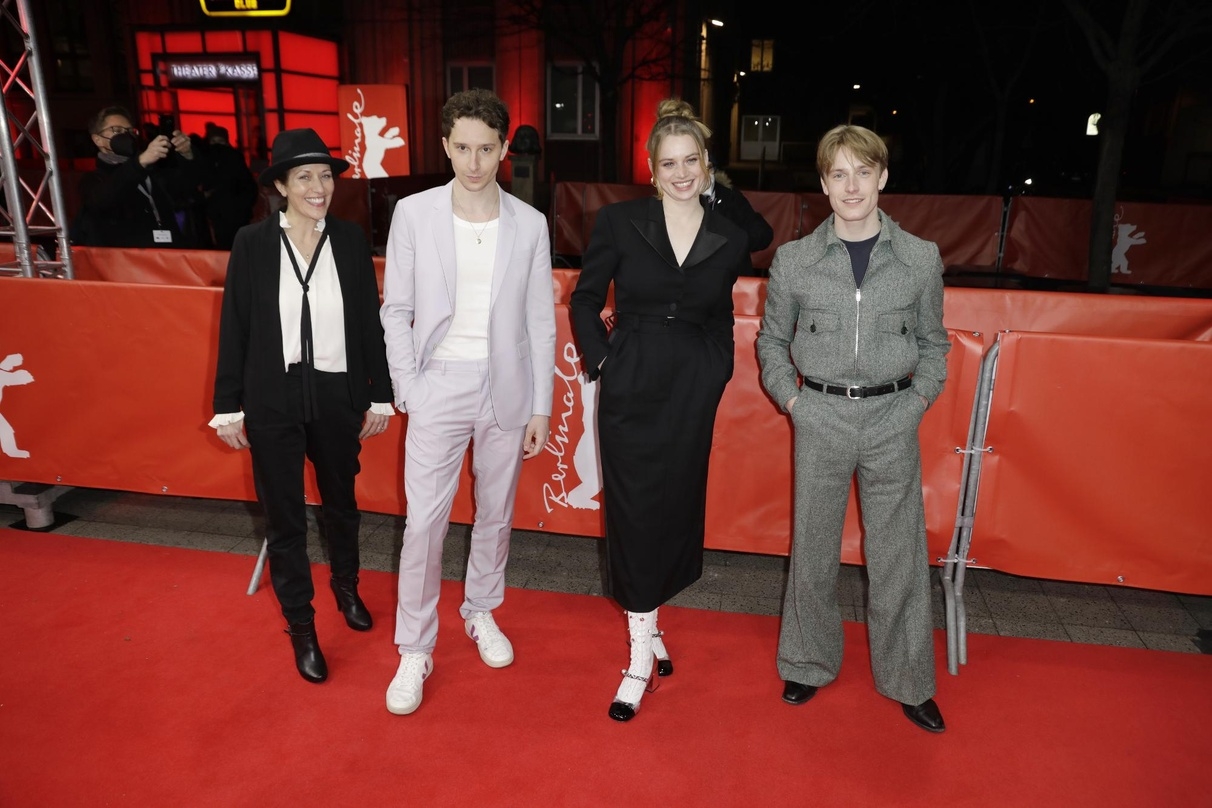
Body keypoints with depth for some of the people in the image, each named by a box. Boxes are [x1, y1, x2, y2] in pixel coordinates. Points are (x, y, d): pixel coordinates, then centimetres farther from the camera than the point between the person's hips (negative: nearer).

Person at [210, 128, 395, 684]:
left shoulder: (351, 240, -2)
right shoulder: (252, 242, -5)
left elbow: (370, 321, 2)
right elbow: (234, 327, -2)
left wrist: (380, 394, 2)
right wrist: (228, 406, -3)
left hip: (338, 395, 1)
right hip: (274, 399, -1)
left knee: (341, 502, 19)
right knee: (284, 516, 9)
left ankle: (346, 588, 46)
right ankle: (301, 628, 27)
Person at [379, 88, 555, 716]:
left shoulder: (529, 224, 0)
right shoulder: (413, 214, -3)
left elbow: (541, 322, 3)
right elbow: (396, 311, 1)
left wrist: (541, 407, 1)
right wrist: (408, 391, -6)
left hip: (506, 387, 2)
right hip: (439, 385, -1)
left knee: (495, 514, 14)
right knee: (423, 522, -1)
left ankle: (481, 610, 38)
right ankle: (414, 650, 16)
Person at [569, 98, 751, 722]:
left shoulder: (729, 240, 4)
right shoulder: (619, 222, -4)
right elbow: (585, 300, 4)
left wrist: (717, 371, 8)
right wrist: (602, 360, -3)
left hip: (692, 395, 2)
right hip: (631, 390, -2)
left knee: (676, 508, 9)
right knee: (633, 512, 2)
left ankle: (645, 621, 34)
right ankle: (642, 652, 16)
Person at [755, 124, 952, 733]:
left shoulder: (921, 259, 0)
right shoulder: (793, 259, -1)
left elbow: (933, 342, 11)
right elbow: (772, 340, 10)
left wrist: (917, 401, -1)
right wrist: (793, 400, -1)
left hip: (892, 421, 0)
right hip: (820, 420, 0)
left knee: (898, 555, 7)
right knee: (813, 550, 10)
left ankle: (908, 681, 27)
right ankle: (810, 665, 31)